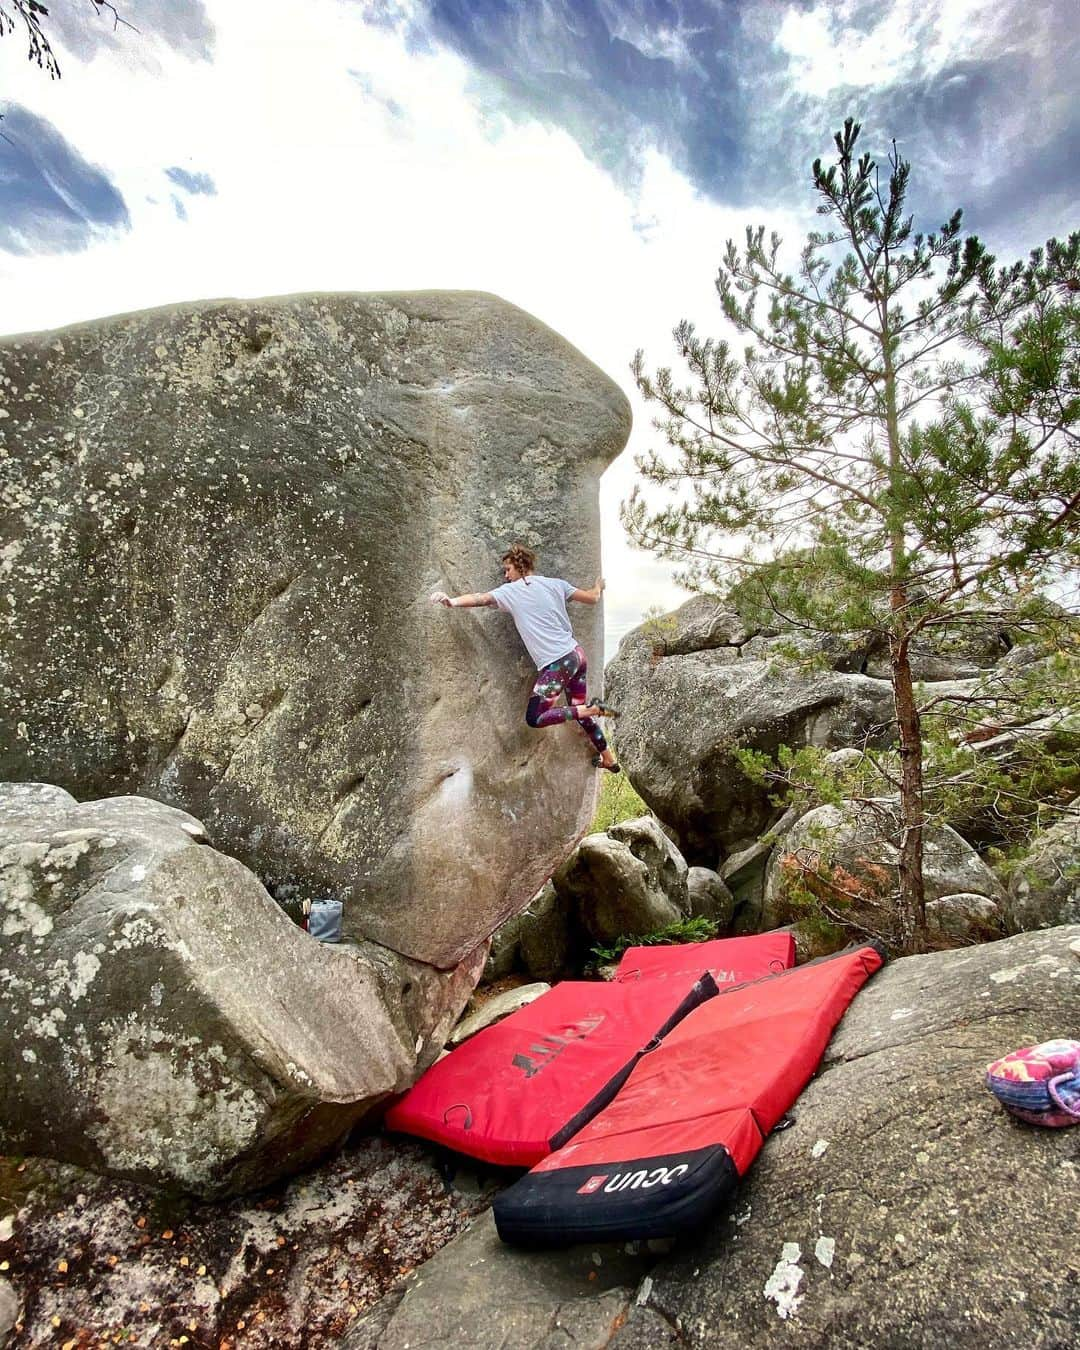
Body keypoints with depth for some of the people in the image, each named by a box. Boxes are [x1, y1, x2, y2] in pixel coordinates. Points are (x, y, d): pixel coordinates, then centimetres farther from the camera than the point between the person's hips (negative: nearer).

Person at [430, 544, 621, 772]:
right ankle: (609, 760, 31)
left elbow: (481, 598, -18)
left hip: (557, 664, -7)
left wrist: (452, 601, -30)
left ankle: (593, 709, -4)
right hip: (577, 655, 7)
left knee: (534, 718, 0)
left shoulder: (511, 591, -2)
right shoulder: (555, 583, 11)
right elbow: (592, 598, 15)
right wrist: (598, 587, 37)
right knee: (579, 711, 22)